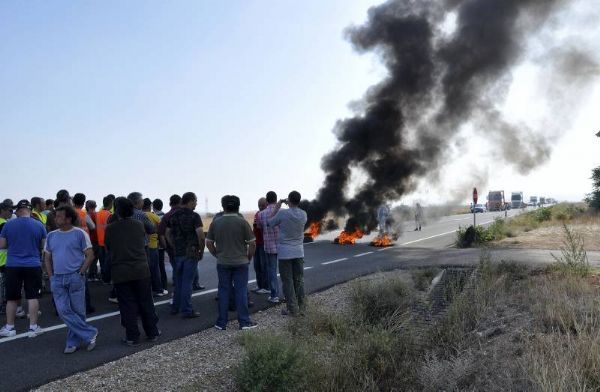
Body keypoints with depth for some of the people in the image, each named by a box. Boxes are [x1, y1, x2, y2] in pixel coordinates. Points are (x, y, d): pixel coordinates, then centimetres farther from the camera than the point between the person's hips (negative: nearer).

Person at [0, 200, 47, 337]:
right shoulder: (39, 225, -3)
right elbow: (44, 246, 4)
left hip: (13, 266, 1)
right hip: (33, 265, -1)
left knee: (12, 298, 12)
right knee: (33, 297, 3)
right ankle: (33, 327, 7)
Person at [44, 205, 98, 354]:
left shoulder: (80, 234, -4)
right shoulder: (51, 236, 10)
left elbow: (90, 255, -5)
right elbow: (47, 258, 16)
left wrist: (80, 273, -11)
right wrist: (51, 276, 5)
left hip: (75, 278, -4)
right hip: (57, 279, 4)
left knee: (77, 311, 3)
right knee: (63, 311, -4)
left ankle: (73, 342, 18)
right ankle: (89, 333, 6)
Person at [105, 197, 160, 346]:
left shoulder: (110, 228, -8)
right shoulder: (139, 225, -1)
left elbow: (107, 249, 3)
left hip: (120, 273, -2)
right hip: (141, 270, 2)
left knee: (127, 305, 7)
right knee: (146, 303, 12)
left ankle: (132, 337, 12)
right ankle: (153, 333, 20)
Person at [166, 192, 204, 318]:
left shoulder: (173, 216, 9)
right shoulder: (194, 216, -11)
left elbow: (167, 234, 13)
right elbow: (200, 235, -19)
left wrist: (174, 247, 17)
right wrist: (201, 250, -7)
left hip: (178, 252, 6)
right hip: (191, 253, -6)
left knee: (179, 280, 17)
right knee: (187, 281, -2)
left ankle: (175, 307, 24)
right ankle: (186, 310, 3)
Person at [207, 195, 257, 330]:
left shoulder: (216, 222, 0)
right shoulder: (242, 222, -8)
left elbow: (209, 243, 4)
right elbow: (252, 243, -9)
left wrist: (217, 255, 13)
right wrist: (249, 257, 5)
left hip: (222, 263, 2)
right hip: (241, 262, -2)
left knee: (223, 291, 10)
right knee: (241, 291, 4)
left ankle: (221, 323, 15)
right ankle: (244, 321, 10)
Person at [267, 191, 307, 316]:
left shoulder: (282, 213, -15)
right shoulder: (303, 214, -2)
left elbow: (269, 223, 2)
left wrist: (278, 206, 9)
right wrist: (290, 206, 20)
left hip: (285, 253, -4)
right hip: (299, 252, 4)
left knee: (287, 281, 3)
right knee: (299, 280, 12)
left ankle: (292, 309, 5)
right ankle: (300, 307, 15)